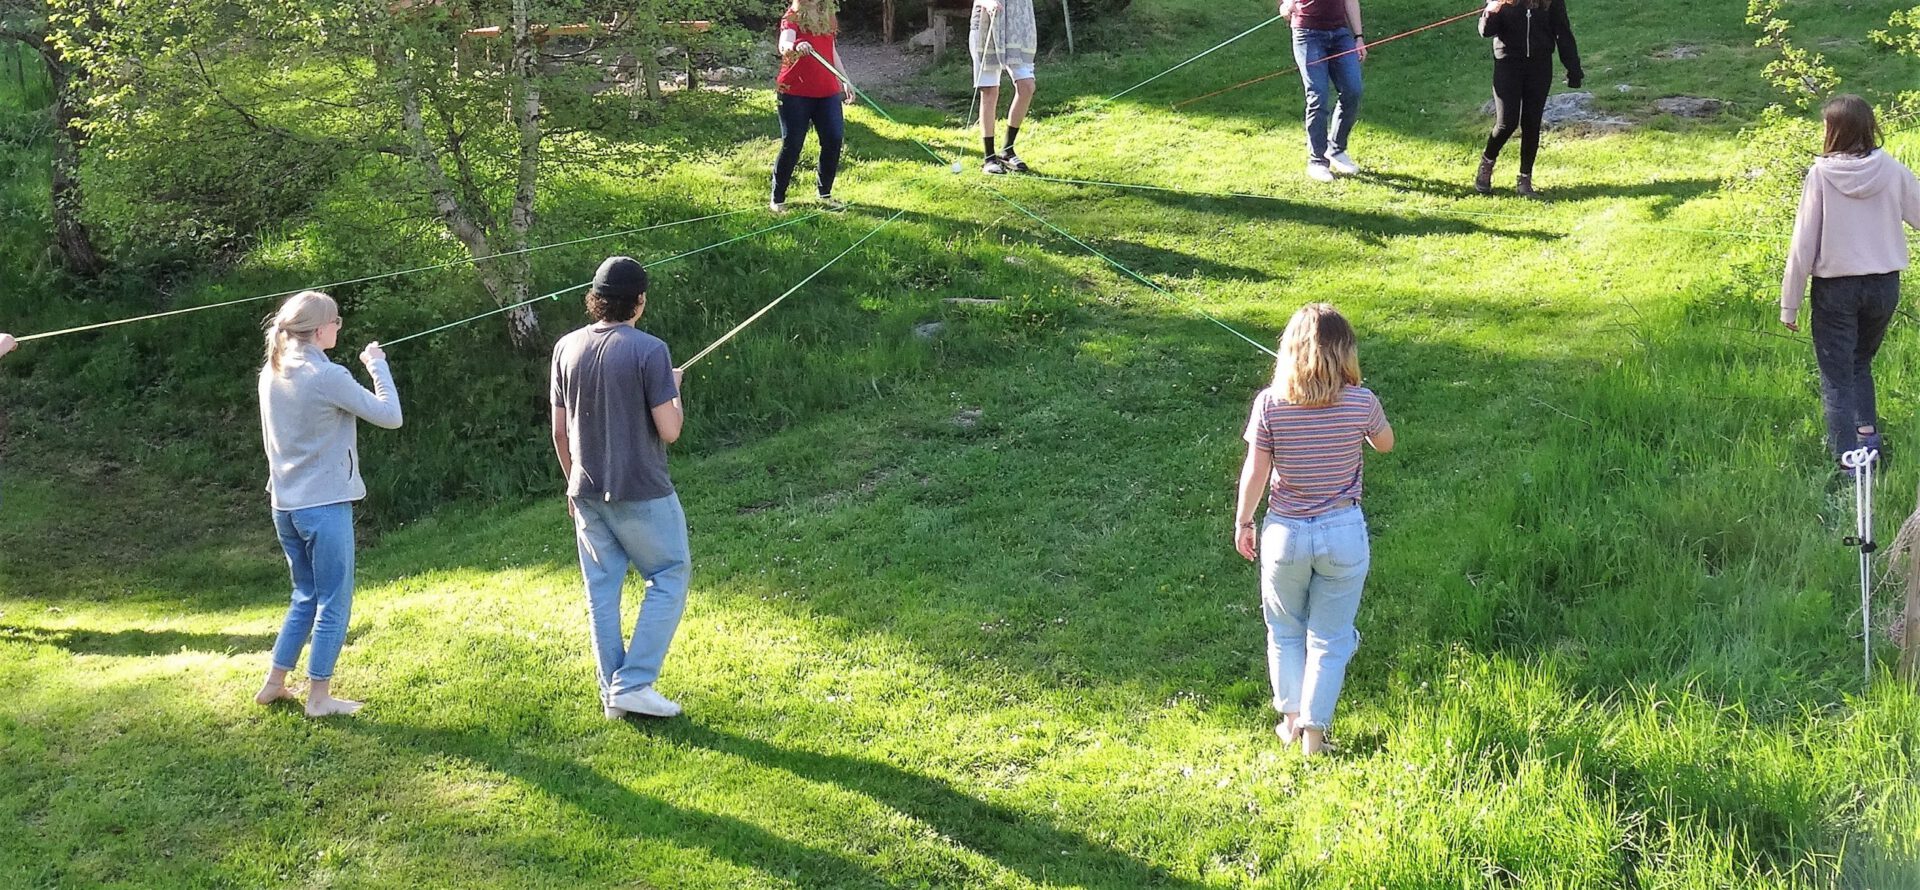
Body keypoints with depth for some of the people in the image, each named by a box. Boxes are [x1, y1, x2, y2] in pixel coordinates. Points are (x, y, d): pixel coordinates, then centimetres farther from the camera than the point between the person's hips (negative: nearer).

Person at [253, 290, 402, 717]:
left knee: (306, 597, 21)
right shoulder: (328, 377, -17)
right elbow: (390, 416, -13)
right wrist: (377, 366, -3)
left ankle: (274, 683, 24)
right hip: (324, 505, -8)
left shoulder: (272, 374, 6)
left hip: (285, 504, 8)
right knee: (334, 603, 3)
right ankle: (318, 696, 7)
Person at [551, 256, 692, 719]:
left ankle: (612, 694, 15)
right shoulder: (649, 351, -15)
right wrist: (674, 388, 4)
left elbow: (559, 430, 7)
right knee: (669, 578, 8)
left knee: (602, 590, 12)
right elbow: (669, 430, -15)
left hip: (587, 492, 5)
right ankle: (634, 683, 0)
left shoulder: (567, 348, 2)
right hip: (641, 492, -5)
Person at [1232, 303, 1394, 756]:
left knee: (1285, 631, 21)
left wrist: (1242, 522, 8)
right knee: (1330, 638, 14)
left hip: (1285, 532, 0)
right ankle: (1314, 732, 17)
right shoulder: (1361, 402, -13)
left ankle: (1292, 721, 30)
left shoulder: (1270, 403, -14)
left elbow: (1255, 472, -7)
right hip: (1343, 533, 0)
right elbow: (1385, 444, 8)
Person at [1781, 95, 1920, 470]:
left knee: (1836, 377, 6)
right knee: (1861, 363, 25)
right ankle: (1869, 433, 13)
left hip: (1836, 288, -3)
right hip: (1884, 284, 3)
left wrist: (1789, 304, -2)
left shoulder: (1821, 174, -11)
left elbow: (1803, 244, -9)